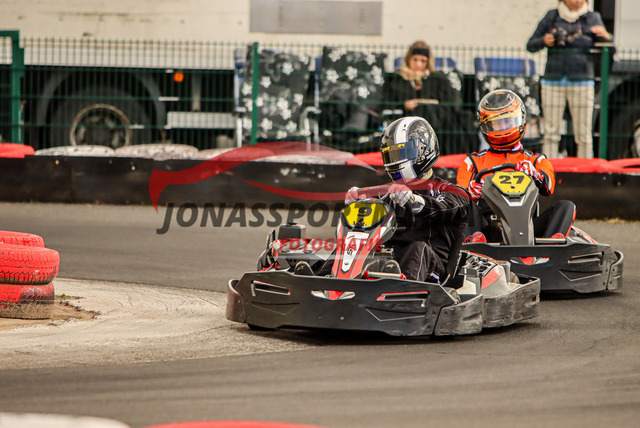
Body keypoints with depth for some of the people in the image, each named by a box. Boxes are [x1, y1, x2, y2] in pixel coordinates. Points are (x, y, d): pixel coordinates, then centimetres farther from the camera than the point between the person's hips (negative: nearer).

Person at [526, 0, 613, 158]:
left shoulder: (592, 18, 5)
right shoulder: (551, 17, 6)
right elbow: (531, 46, 10)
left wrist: (606, 37, -19)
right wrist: (544, 41, -11)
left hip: (581, 81, -1)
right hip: (553, 81, 1)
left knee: (583, 135, -2)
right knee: (551, 133, 1)